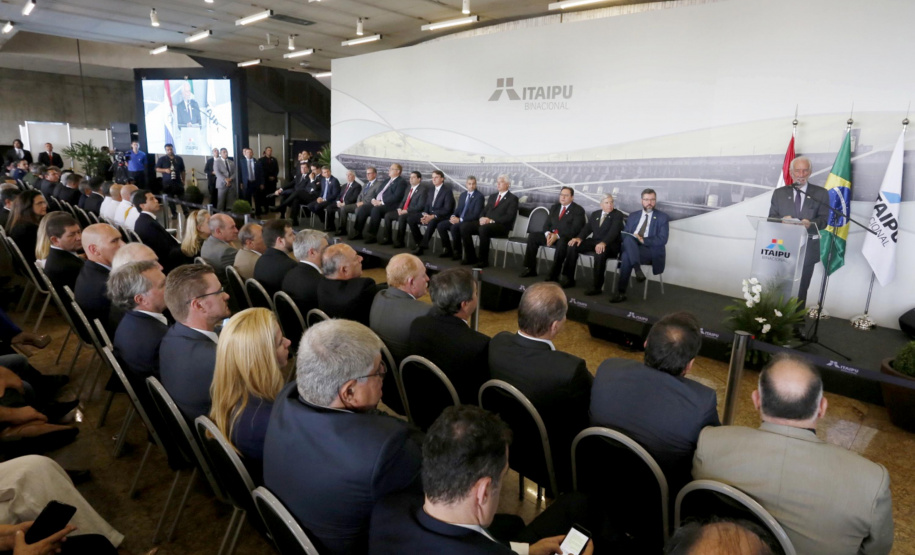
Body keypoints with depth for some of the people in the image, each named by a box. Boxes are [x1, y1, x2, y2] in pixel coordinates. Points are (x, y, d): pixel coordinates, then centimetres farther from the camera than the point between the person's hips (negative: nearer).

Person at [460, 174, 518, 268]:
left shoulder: (513, 199, 3)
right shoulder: (492, 196, 24)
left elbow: (509, 217, -10)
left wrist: (492, 221, -20)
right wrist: (482, 218, -4)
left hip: (501, 226, -7)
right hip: (486, 222, 7)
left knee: (483, 229, -38)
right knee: (464, 226, -16)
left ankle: (483, 260, -26)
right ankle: (471, 257, -10)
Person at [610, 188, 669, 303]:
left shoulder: (663, 218, 6)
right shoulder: (633, 216, 19)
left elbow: (662, 240, -6)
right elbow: (624, 234, 13)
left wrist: (643, 240, -19)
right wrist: (629, 240, -12)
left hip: (651, 251, -3)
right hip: (631, 248, 4)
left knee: (626, 256, -33)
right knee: (628, 238, -32)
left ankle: (621, 292, -30)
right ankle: (637, 270, -41)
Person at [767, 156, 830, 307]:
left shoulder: (820, 193, 5)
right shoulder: (779, 193, 8)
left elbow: (823, 220, -2)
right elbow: (771, 218, 5)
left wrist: (810, 223, -24)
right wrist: (782, 219, -18)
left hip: (807, 249, 0)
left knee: (801, 290, 9)